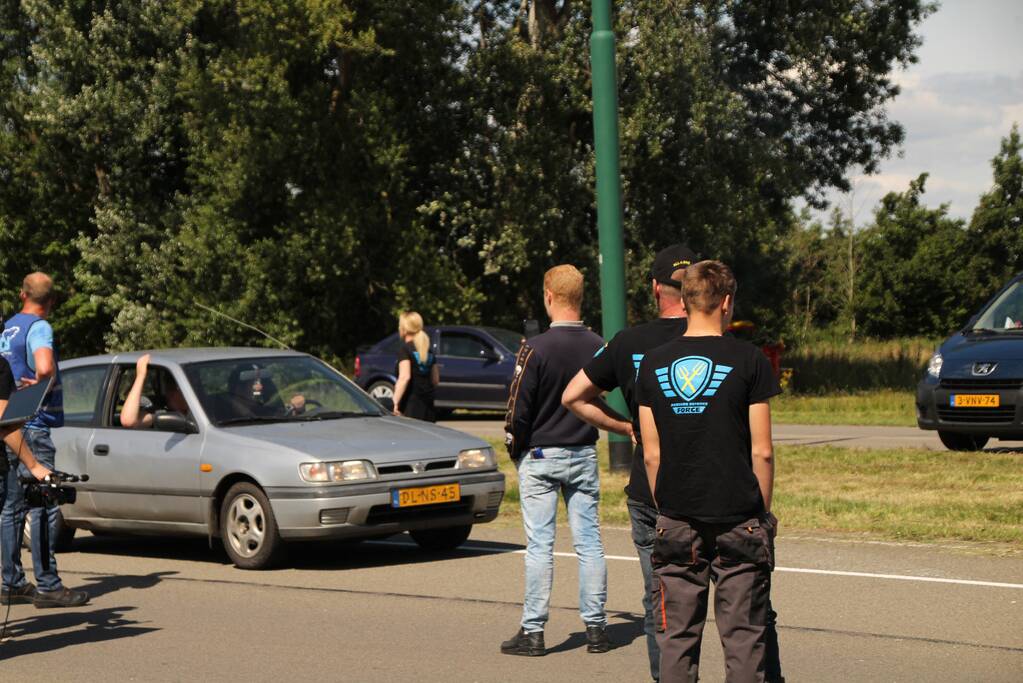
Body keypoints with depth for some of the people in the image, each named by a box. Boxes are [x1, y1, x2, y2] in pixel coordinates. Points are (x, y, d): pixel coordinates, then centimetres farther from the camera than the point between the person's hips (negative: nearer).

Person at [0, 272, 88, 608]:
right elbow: (45, 367, -29)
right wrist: (41, 383, -11)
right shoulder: (39, 328, -11)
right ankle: (47, 585, -9)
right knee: (44, 507, -7)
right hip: (33, 427, -9)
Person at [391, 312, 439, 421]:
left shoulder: (404, 349, -6)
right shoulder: (428, 350, 15)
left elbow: (405, 377, -19)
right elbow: (435, 380, 17)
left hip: (411, 401, -7)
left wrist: (396, 402, -21)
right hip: (428, 402, 7)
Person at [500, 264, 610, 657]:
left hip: (540, 456, -4)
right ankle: (595, 627, 10)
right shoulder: (598, 348, -1)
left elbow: (518, 409, -12)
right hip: (584, 454, 4)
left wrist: (514, 448, 3)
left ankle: (533, 631, 2)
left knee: (540, 544, -1)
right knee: (588, 541, 7)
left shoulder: (536, 349, -16)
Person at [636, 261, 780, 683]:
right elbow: (761, 451, -6)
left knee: (677, 636, 7)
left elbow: (652, 454, 5)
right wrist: (764, 510, 6)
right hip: (739, 519, -2)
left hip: (676, 520, 3)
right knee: (742, 635, 3)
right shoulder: (749, 360, -5)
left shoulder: (654, 363, 3)